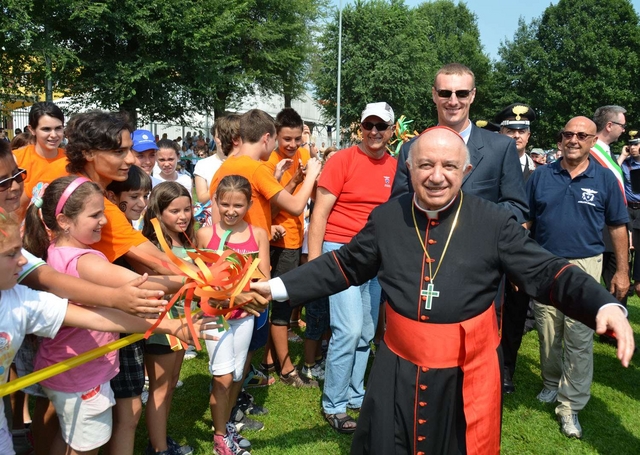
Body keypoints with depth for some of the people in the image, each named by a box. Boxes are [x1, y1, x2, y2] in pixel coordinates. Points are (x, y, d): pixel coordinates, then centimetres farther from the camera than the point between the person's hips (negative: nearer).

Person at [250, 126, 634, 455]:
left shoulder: (495, 222, -9)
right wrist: (281, 286, 6)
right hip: (398, 371, 2)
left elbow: (545, 272, -8)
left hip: (468, 376, -2)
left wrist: (605, 306, -25)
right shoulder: (386, 218, -1)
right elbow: (345, 265, 9)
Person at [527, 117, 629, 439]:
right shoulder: (541, 176, 3)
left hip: (585, 266, -1)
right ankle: (551, 384, 34)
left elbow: (617, 227, 4)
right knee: (547, 333, 13)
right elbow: (525, 221, 5)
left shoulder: (605, 179, 0)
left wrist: (622, 271, 2)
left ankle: (570, 406, 9)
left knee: (579, 340, -1)